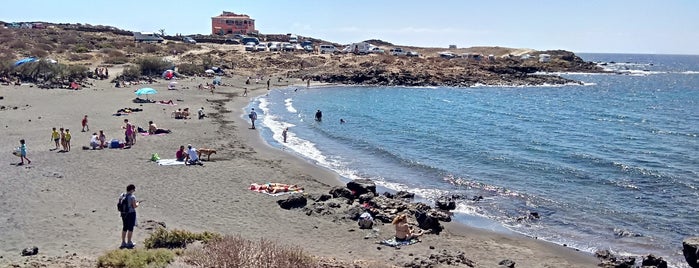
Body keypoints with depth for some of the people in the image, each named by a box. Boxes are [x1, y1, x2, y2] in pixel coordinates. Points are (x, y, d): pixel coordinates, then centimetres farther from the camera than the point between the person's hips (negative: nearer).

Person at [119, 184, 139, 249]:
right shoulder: (132, 197, -19)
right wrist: (137, 203, 5)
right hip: (131, 213, -6)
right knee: (130, 228, 4)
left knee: (124, 228, 16)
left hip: (123, 213, 6)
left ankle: (123, 243, 22)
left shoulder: (122, 195, 0)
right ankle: (129, 243, 9)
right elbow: (135, 206, -17)